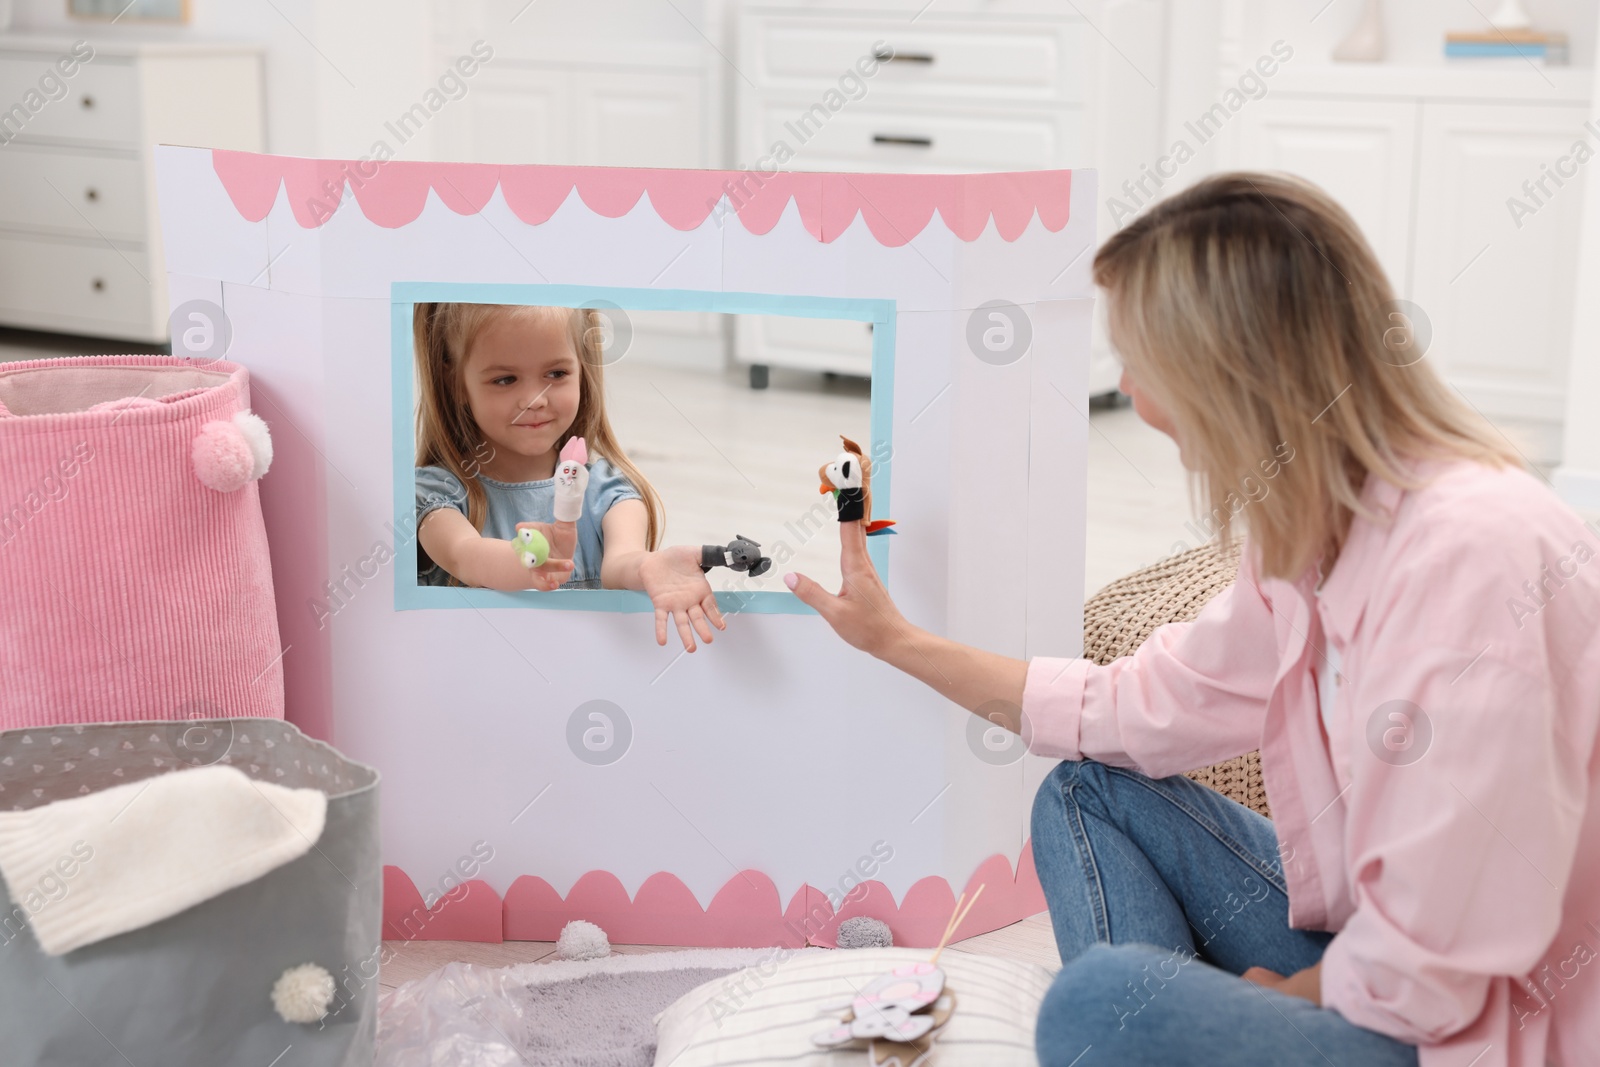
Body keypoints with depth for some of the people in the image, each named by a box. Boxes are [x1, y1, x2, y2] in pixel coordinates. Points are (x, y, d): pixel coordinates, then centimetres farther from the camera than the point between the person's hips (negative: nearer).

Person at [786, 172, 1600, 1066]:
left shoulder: (1471, 554, -29)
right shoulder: (1315, 530, 1)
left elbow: (1423, 972, -28)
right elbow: (1147, 707, 15)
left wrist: (1286, 991, -7)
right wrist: (897, 640, 20)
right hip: (1388, 965, 9)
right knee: (1090, 789, 9)